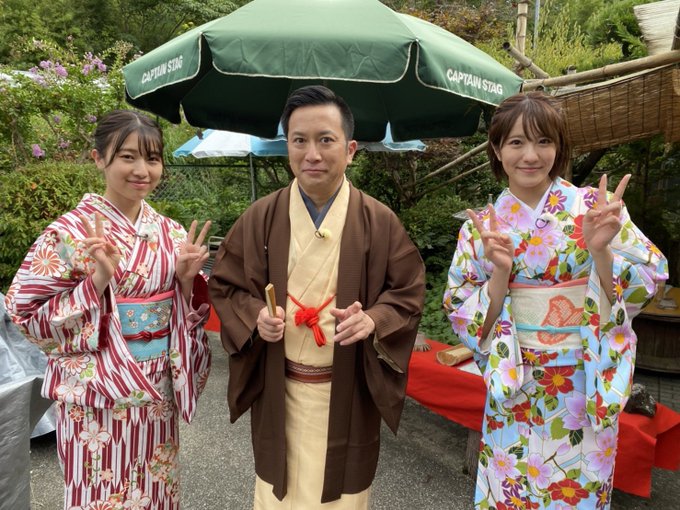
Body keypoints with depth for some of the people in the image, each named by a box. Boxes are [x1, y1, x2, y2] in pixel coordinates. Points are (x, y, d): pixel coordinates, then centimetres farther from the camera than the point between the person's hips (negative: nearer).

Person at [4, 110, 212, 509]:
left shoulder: (171, 232, 1)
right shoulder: (70, 232, -13)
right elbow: (28, 316, -12)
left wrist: (187, 278, -12)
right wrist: (98, 281, -24)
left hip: (159, 392, 5)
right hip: (99, 395, -4)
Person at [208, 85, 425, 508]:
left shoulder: (379, 221, -7)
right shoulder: (261, 218, -3)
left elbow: (410, 291, -1)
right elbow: (225, 284, 6)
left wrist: (373, 320, -19)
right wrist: (255, 316, -13)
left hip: (347, 393, -1)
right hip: (279, 390, 1)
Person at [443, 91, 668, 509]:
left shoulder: (595, 206, -6)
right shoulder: (482, 226, -3)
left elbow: (643, 286, -8)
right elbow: (464, 315, -3)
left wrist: (601, 249, -26)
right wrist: (500, 272, -20)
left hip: (587, 385, 0)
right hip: (515, 389, 1)